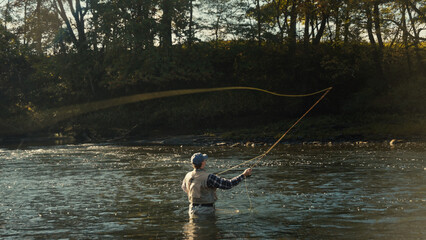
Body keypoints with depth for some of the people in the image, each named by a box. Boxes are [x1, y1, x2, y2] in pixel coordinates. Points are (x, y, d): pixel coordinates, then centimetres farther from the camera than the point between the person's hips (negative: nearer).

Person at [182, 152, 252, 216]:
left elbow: (184, 187, 22)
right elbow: (228, 184, -20)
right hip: (206, 210, -6)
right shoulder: (209, 178, -22)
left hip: (193, 210, 6)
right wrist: (244, 175, -12)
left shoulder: (188, 176, -1)